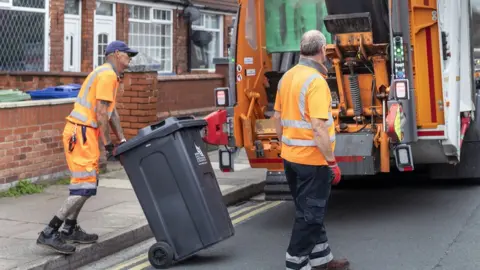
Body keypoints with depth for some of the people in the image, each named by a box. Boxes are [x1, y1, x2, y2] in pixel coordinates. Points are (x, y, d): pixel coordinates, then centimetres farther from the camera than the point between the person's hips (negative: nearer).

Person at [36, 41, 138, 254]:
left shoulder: (110, 76, 20)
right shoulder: (107, 75, -13)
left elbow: (112, 112, 21)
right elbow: (101, 113, -18)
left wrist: (122, 140, 15)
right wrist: (108, 144, -15)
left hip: (85, 132, 11)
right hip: (80, 132, -11)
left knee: (87, 181, 17)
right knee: (85, 186, -12)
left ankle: (69, 229, 24)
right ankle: (49, 233, -12)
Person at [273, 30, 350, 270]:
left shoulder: (287, 77, 6)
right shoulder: (316, 81, -19)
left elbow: (278, 117, 13)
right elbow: (318, 128, -24)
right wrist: (332, 162, -18)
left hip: (290, 156, 8)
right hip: (312, 159, -8)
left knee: (310, 211, 19)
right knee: (310, 214, 2)